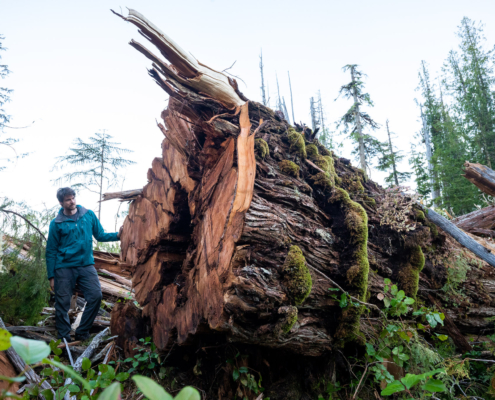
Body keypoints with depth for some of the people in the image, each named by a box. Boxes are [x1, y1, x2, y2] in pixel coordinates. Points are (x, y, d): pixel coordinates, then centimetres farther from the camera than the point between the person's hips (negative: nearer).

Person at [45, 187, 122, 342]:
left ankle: (82, 333, 9)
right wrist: (51, 276, 0)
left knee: (96, 296, -9)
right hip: (64, 267, -2)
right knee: (62, 303, 1)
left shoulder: (89, 215, 7)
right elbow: (51, 251, 3)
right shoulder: (56, 223, 0)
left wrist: (117, 235, -7)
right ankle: (64, 338, 18)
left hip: (86, 265, 2)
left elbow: (100, 235, 12)